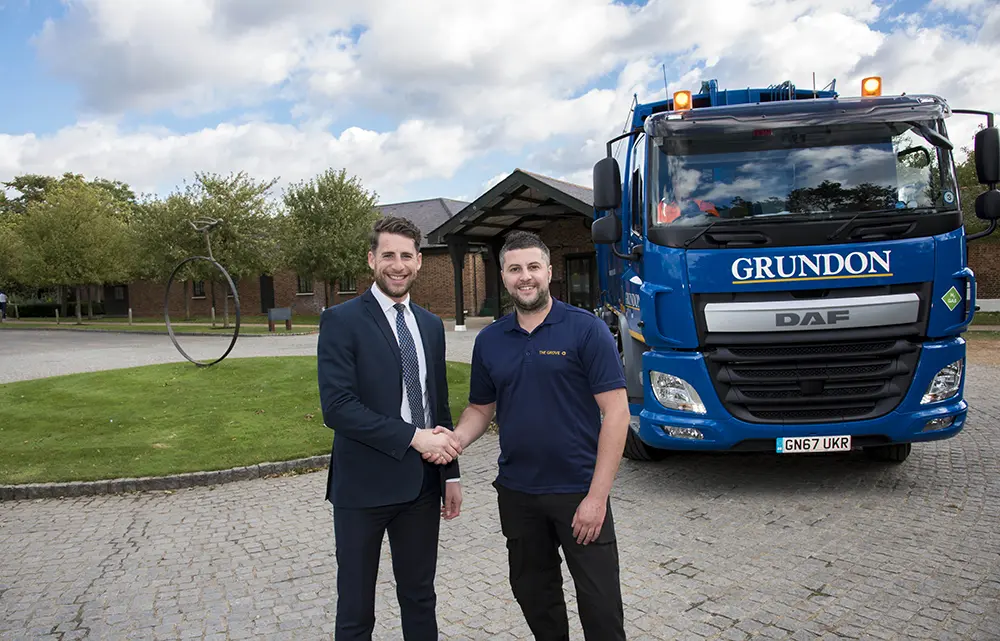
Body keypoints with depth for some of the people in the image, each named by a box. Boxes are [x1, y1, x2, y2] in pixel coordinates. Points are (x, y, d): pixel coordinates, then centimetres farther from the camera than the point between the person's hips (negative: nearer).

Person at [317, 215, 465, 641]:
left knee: (420, 598, 18)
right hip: (363, 485, -5)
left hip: (423, 485, 5)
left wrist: (451, 474, 10)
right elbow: (337, 407, -19)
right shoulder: (341, 320, -9)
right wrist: (414, 437, -20)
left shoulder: (431, 325, 9)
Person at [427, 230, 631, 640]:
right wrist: (453, 441, -9)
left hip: (578, 492, -4)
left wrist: (597, 495, -17)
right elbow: (481, 409, 13)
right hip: (516, 493, 5)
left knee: (600, 603, 3)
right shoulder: (489, 340, 5)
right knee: (533, 594, 18)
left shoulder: (586, 330, -9)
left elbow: (615, 412, -12)